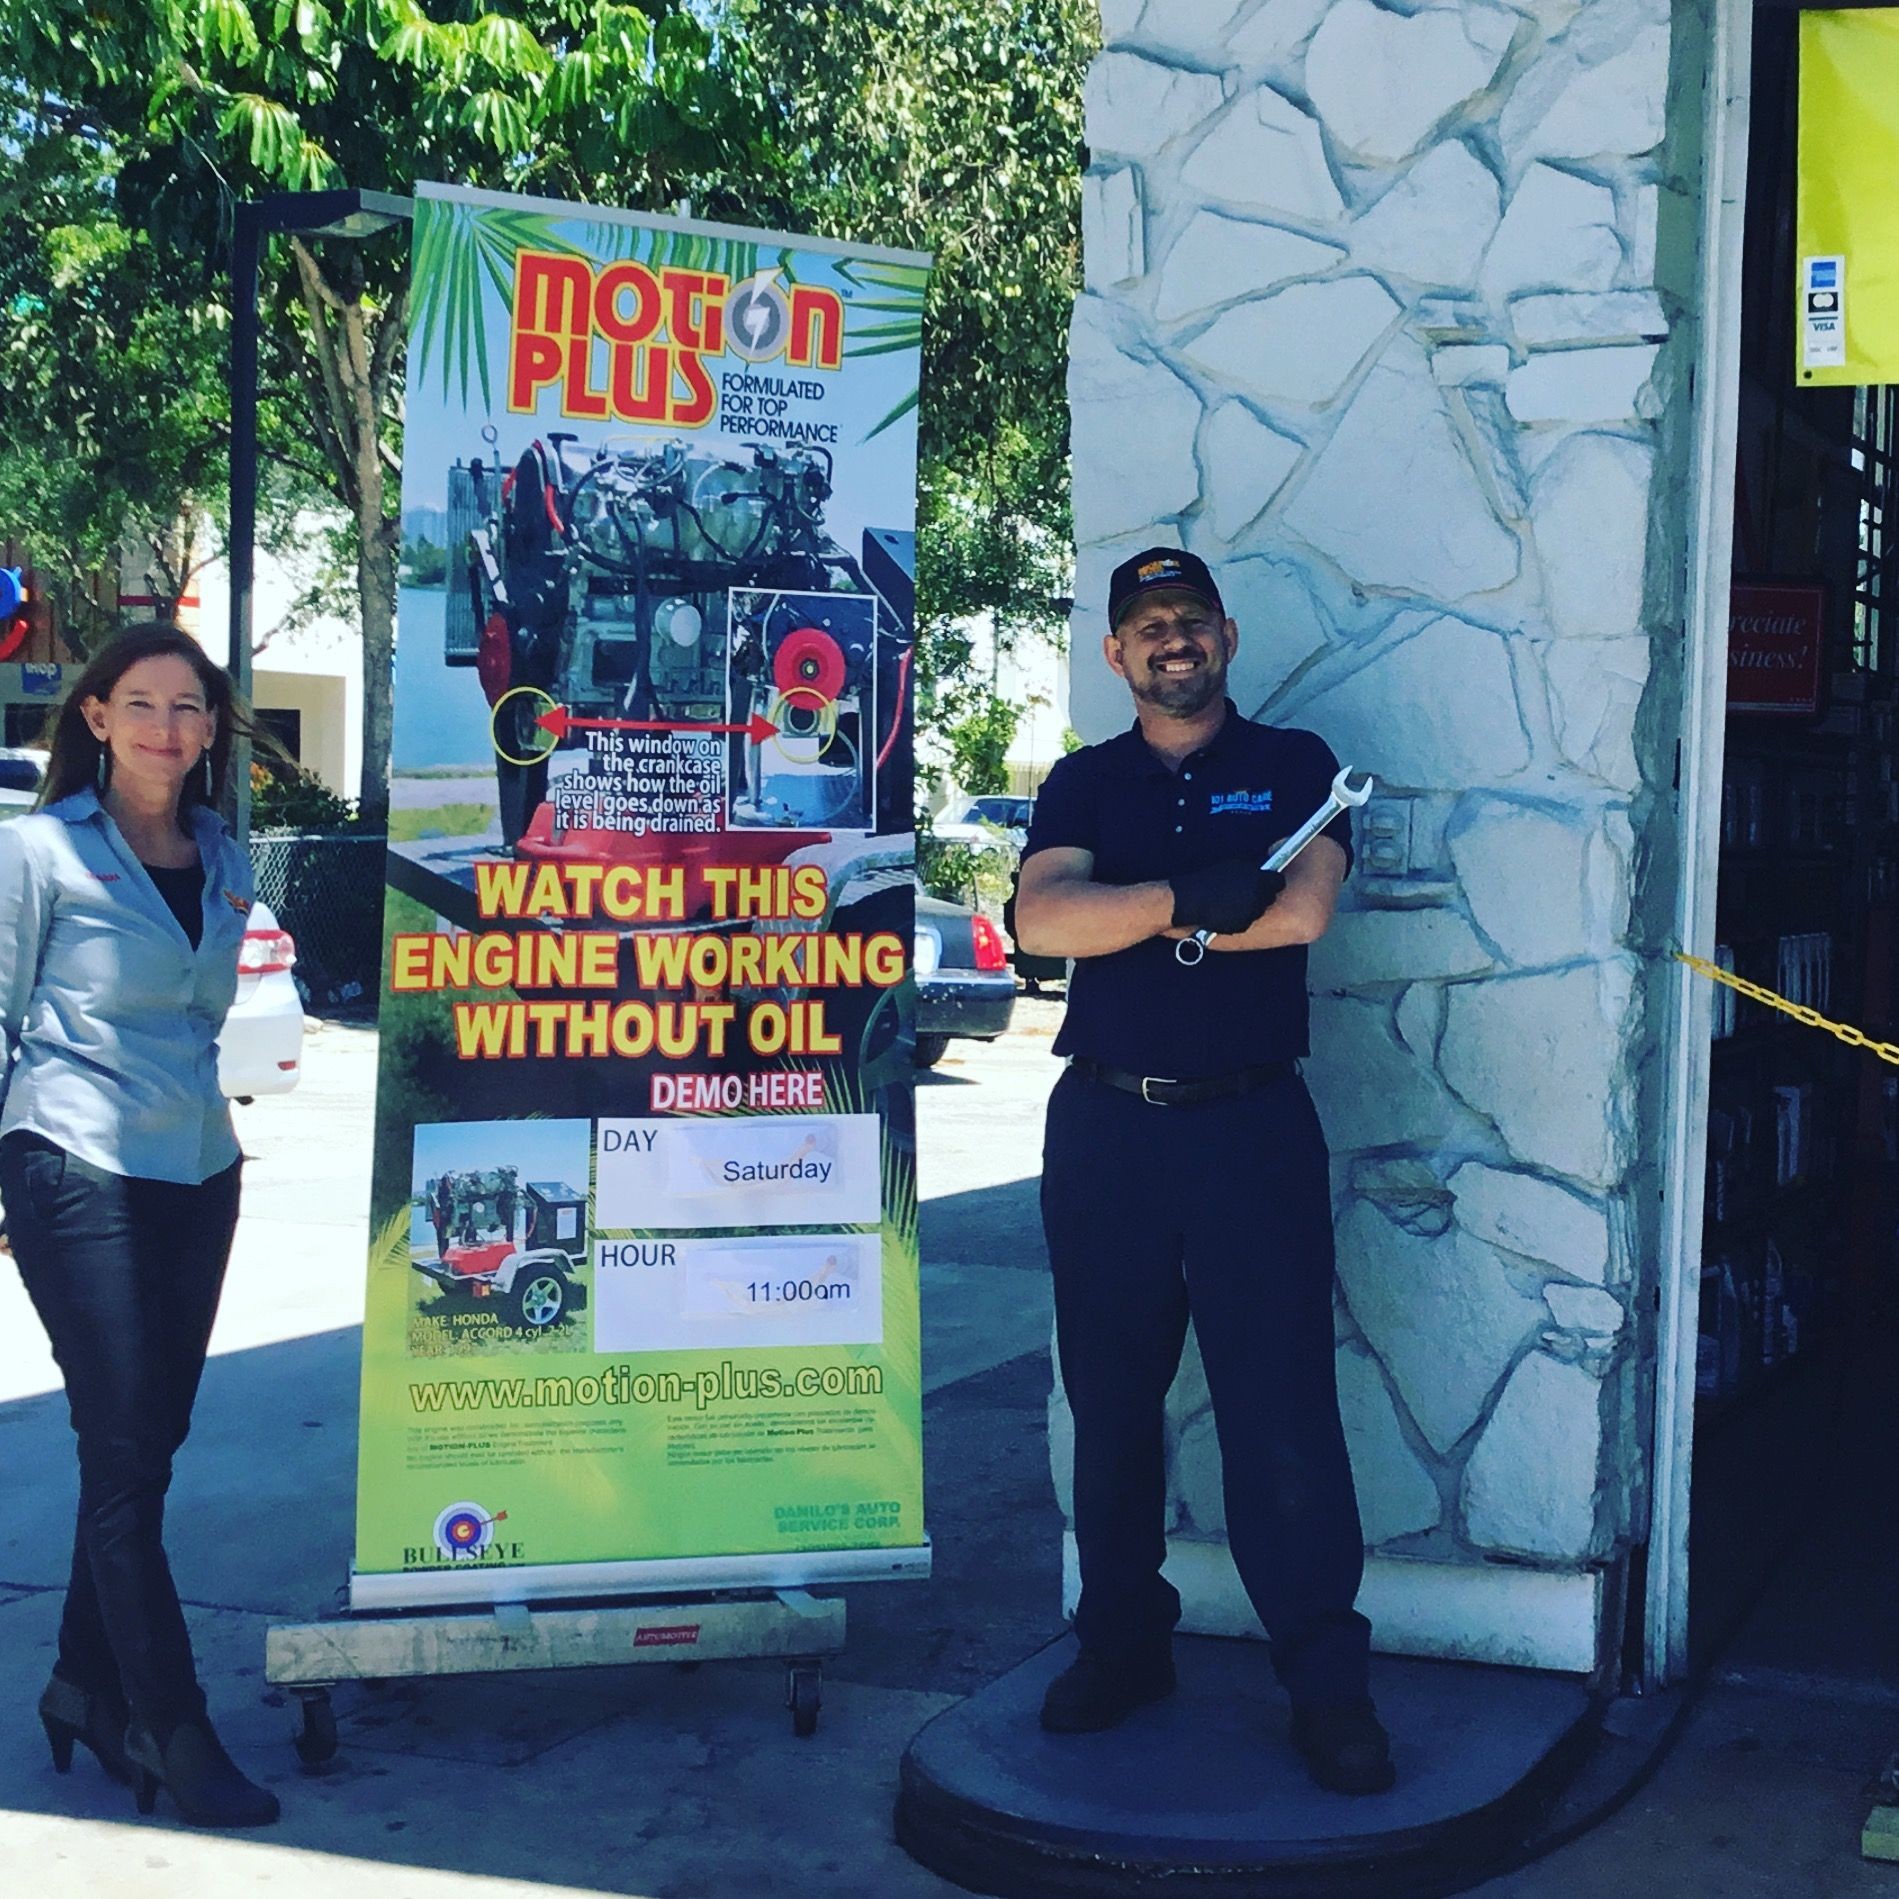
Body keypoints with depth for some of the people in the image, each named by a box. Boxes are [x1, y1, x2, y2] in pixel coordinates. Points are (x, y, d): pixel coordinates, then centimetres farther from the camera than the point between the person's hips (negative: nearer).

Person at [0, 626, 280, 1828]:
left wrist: (195, 1103, 15)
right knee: (126, 1451, -4)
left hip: (197, 1173, 6)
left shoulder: (225, 864, 11)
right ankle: (172, 1732, 4)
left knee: (151, 1440, 10)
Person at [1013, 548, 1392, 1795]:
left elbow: (1304, 909, -13)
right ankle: (1124, 1646, 24)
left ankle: (1329, 1683, 4)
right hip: (1105, 1129, 3)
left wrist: (1123, 915, -9)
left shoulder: (1293, 765, 5)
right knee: (1111, 1403, 11)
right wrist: (1190, 896, -21)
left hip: (1252, 1122, -2)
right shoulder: (1086, 783, 10)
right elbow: (1039, 919, -9)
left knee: (1285, 1412, -4)